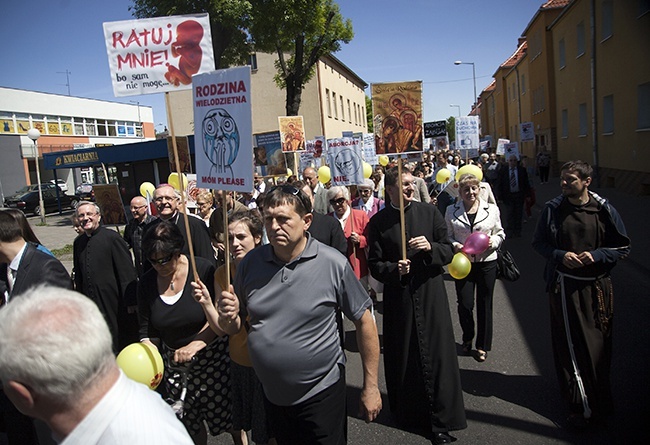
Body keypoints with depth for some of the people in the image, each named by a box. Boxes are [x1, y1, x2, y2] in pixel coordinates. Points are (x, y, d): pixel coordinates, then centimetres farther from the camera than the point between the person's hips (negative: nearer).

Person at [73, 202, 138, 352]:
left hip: (116, 304, -5)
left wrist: (131, 301, -13)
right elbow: (78, 276, 16)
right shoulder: (78, 242, 8)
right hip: (91, 304, 6)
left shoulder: (112, 237, -11)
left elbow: (127, 271, -12)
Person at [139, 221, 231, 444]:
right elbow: (148, 329, 3)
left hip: (211, 356, -4)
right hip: (173, 360, 4)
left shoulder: (203, 269, -16)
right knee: (189, 423, 12)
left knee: (227, 415, 5)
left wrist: (196, 344, -27)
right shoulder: (147, 282, -2)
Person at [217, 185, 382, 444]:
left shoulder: (334, 264, -16)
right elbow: (234, 328, 6)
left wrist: (370, 386, -6)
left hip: (320, 392, -4)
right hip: (271, 393, 4)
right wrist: (229, 316, -18)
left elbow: (364, 321, -9)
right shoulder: (250, 263, -5)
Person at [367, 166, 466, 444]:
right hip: (398, 296, 0)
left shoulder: (430, 213, 1)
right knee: (402, 356, 10)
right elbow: (374, 264, -1)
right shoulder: (378, 222, -1)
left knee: (436, 355, 3)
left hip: (430, 294, 0)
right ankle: (407, 412, 32)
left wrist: (431, 247, -17)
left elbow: (449, 252, 2)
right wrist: (394, 269, -20)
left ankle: (441, 421, 18)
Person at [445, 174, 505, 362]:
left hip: (487, 262, 1)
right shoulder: (452, 211, 0)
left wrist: (493, 241, -12)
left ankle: (483, 345, 27)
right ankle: (467, 338, 30)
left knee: (484, 305, 9)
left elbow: (500, 233, 8)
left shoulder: (492, 209, 1)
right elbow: (447, 236, 5)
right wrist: (454, 245, -15)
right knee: (465, 304, 0)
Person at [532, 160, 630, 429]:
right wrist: (560, 255, -14)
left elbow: (622, 246, 3)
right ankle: (582, 405, 17)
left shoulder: (604, 210, -3)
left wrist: (596, 255, -14)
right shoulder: (553, 209, -4)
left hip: (597, 286, 1)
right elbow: (539, 242, 3)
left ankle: (599, 396, 30)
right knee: (573, 345, 2)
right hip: (565, 286, -1)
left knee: (598, 343, 10)